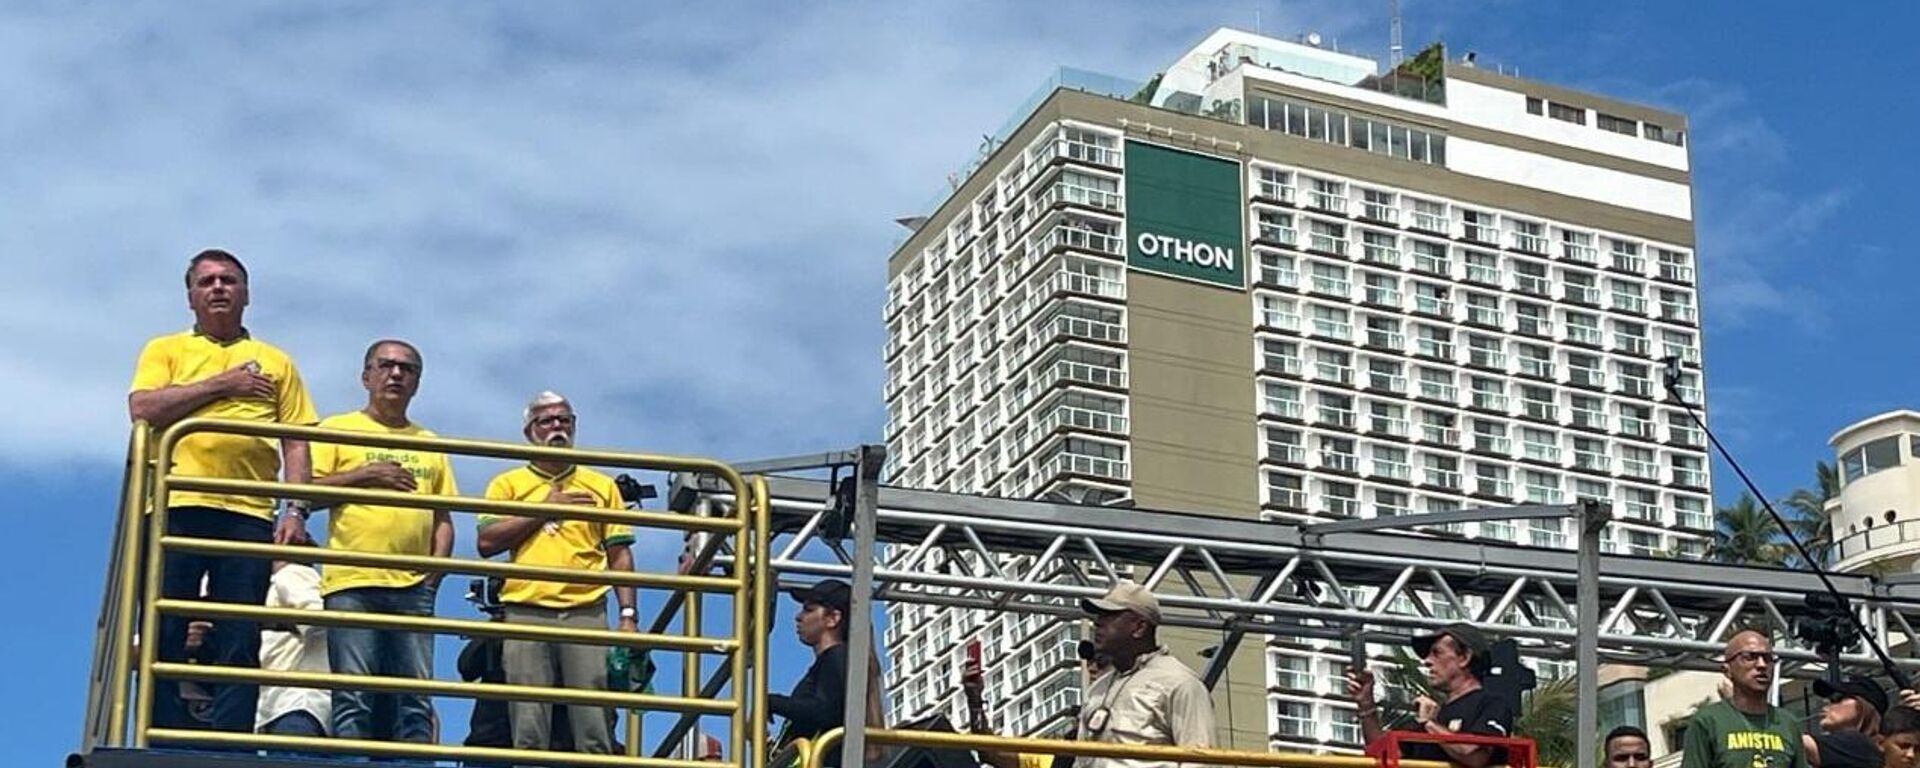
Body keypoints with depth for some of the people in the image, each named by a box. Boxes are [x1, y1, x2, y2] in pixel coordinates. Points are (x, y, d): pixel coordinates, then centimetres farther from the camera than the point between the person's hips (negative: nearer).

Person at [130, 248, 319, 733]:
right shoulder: (166, 350, 17)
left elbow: (296, 442, 13)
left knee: (239, 642, -4)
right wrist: (222, 385, -2)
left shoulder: (276, 362, 20)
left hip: (249, 512, 1)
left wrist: (295, 511, -1)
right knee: (165, 634, -5)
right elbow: (143, 410, -2)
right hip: (176, 507, -1)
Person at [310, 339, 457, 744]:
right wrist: (364, 475, -7)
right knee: (353, 698, -8)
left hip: (414, 587, 3)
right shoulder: (338, 429, 11)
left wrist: (438, 562, 1)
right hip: (352, 582, -3)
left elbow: (444, 517, 17)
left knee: (416, 699, -1)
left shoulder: (431, 444, 21)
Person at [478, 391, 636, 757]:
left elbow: (620, 554, 14)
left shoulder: (602, 486, 19)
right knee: (529, 729, -4)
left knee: (594, 727, -7)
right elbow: (487, 542, 2)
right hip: (526, 612, 0)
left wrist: (628, 614, 3)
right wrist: (545, 509, 0)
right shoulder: (508, 484, 16)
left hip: (587, 612, 0)